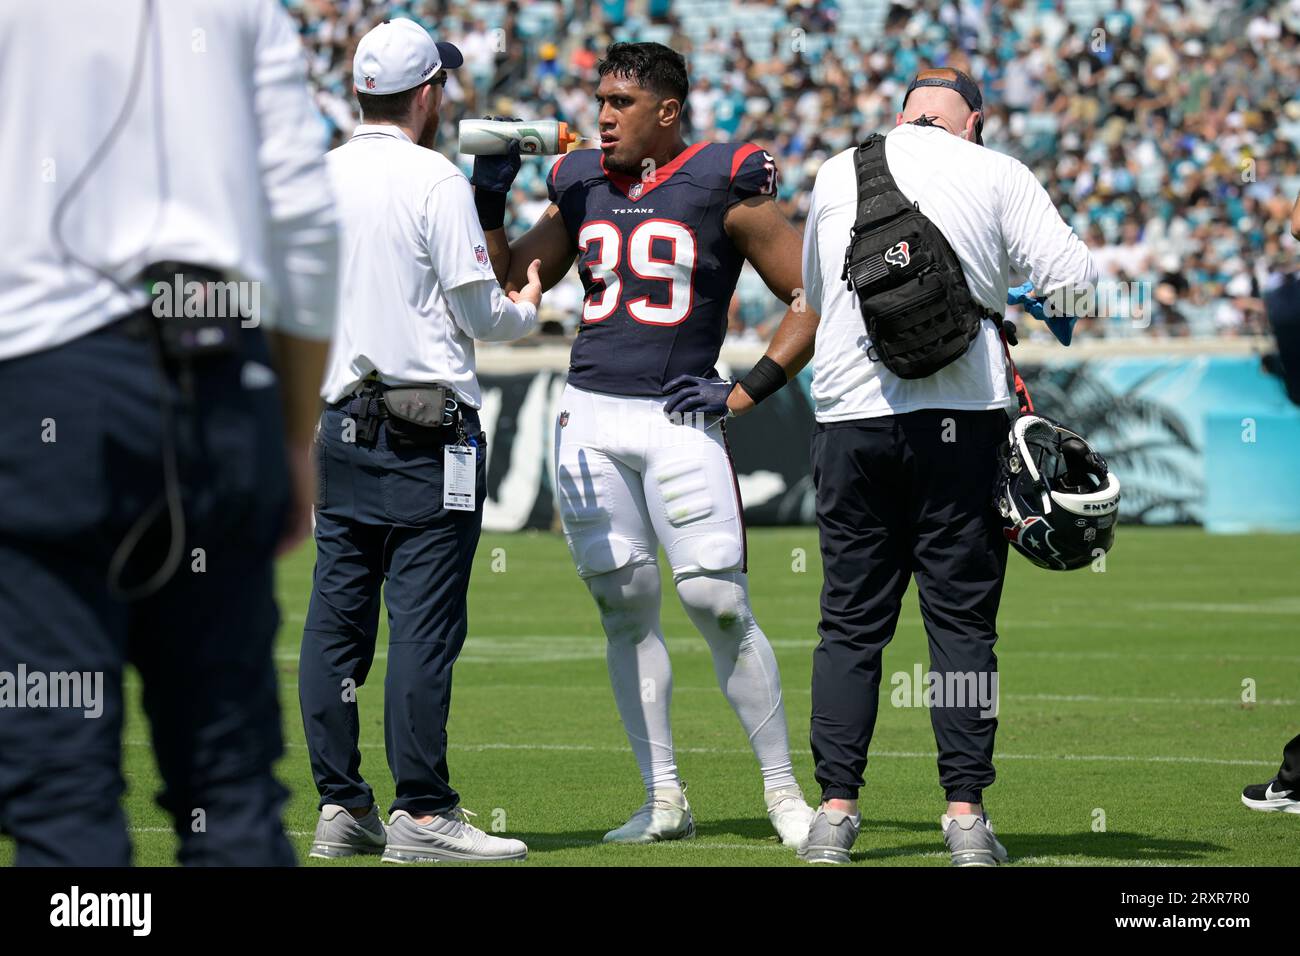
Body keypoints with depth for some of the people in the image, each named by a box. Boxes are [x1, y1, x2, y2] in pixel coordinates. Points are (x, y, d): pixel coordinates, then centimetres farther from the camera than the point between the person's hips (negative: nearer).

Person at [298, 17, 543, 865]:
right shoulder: (434, 180, -9)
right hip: (429, 428, -7)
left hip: (338, 423, 7)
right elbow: (480, 314, -8)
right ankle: (421, 814, -8)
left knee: (337, 618, 8)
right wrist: (529, 311, 12)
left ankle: (341, 806, 10)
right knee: (425, 620, -6)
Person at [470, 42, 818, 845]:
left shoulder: (724, 186, -4)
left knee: (720, 605, -8)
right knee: (626, 608, 5)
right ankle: (664, 801, 11)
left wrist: (747, 391, -7)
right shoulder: (581, 185, 11)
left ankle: (783, 790, 4)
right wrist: (489, 206, 5)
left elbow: (814, 297, -2)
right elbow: (511, 286, 19)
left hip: (677, 418, -5)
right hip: (590, 419, 5)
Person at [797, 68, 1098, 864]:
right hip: (964, 415, -2)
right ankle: (966, 811, -1)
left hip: (852, 416, 2)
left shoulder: (837, 176, 9)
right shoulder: (996, 175, 1)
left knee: (852, 621, 7)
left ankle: (836, 809, 4)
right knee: (962, 620, 3)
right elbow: (1075, 278, -5)